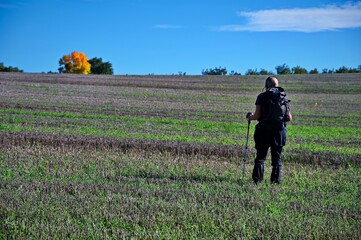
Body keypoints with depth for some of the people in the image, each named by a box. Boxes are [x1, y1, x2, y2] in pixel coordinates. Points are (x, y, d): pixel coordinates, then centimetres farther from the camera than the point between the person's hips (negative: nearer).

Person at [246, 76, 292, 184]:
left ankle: (257, 180, 6)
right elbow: (289, 118, 5)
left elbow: (257, 116, -9)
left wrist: (250, 117, 12)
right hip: (279, 132, 2)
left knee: (260, 157, 7)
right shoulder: (284, 97, 5)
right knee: (277, 158, 11)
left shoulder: (262, 96, -4)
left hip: (264, 131, -2)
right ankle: (276, 180, 10)